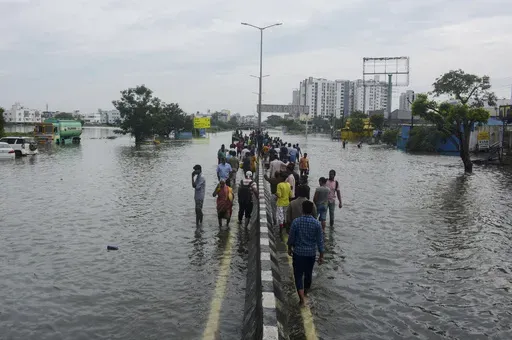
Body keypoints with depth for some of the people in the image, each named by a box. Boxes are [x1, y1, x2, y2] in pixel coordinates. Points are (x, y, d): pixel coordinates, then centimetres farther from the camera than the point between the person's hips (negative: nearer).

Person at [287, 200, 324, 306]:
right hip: (311, 253, 2)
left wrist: (290, 248, 12)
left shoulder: (296, 221, -14)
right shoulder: (317, 224, -11)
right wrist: (321, 255, 3)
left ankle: (302, 299, -4)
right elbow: (320, 241, -7)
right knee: (308, 273, 21)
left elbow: (291, 237, -6)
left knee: (298, 275, 5)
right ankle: (305, 292, 42)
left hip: (298, 252, -2)